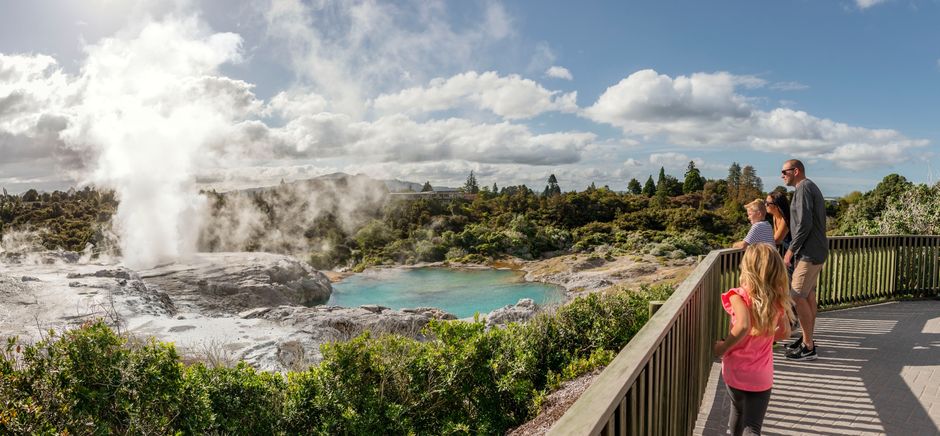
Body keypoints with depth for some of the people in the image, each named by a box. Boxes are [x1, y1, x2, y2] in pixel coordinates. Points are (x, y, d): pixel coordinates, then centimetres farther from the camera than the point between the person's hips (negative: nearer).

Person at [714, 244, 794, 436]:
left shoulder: (740, 295, -17)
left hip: (735, 370, -1)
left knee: (738, 410, 26)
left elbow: (743, 326, -34)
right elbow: (785, 332, 7)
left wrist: (723, 347, -19)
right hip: (762, 376, 1)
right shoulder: (777, 299, -4)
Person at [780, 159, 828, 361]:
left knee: (798, 296, -9)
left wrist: (791, 250, -15)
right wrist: (795, 248, 18)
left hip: (809, 253, -10)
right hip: (815, 251, 10)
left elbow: (804, 224, -22)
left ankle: (808, 347, -4)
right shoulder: (811, 188, 19)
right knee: (809, 296, 14)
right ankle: (806, 339, 22)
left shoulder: (804, 188, -13)